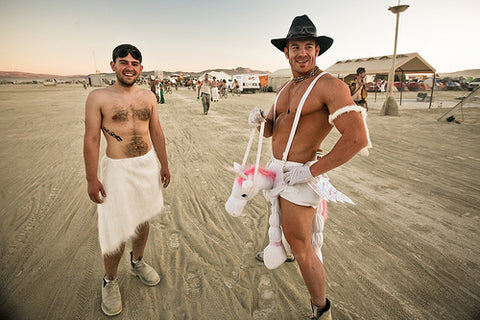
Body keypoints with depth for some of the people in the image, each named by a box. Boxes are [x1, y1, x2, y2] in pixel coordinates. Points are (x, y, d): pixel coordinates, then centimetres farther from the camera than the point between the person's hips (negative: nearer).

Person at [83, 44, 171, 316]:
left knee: (142, 219, 18)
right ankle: (110, 280, 27)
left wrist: (164, 164, 11)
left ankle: (138, 262, 42)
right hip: (118, 169, -4)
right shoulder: (98, 98, -7)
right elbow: (91, 139, -8)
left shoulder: (148, 97, 5)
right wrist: (92, 179, -9)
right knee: (116, 229, 2)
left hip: (148, 164, 4)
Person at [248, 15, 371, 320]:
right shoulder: (287, 88, 10)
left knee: (301, 245, 1)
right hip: (277, 168, 8)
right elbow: (272, 129, 13)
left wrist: (312, 171, -23)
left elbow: (357, 138, -25)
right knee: (284, 221, 30)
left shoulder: (330, 86, -16)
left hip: (300, 174, -8)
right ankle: (281, 249, 60)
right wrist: (260, 119, -11)